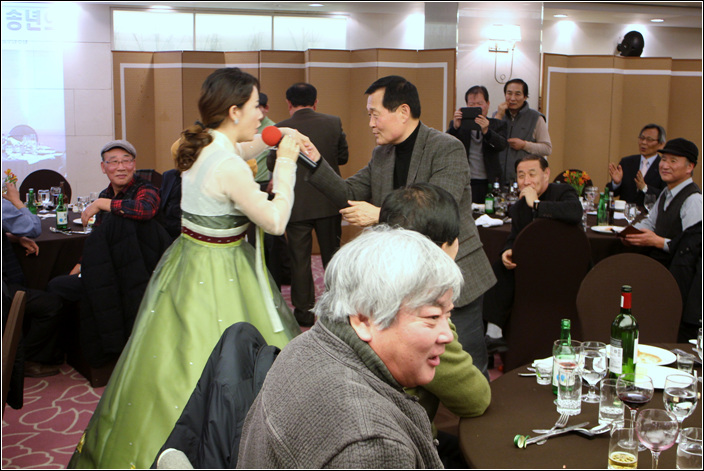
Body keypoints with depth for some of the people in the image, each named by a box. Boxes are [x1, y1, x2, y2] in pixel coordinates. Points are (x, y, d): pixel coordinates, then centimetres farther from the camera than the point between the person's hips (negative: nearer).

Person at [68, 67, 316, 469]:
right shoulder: (229, 168, -25)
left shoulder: (199, 146, 2)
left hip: (190, 258, 9)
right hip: (218, 274, -9)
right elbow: (276, 221, -19)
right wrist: (285, 164, -10)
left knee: (177, 359, 20)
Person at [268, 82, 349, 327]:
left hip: (297, 204, -3)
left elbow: (272, 164, -3)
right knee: (332, 254, 17)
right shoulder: (334, 123, -4)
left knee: (299, 258, 8)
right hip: (329, 202, 3)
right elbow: (343, 157, 5)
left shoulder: (282, 129, -12)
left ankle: (304, 311, 14)